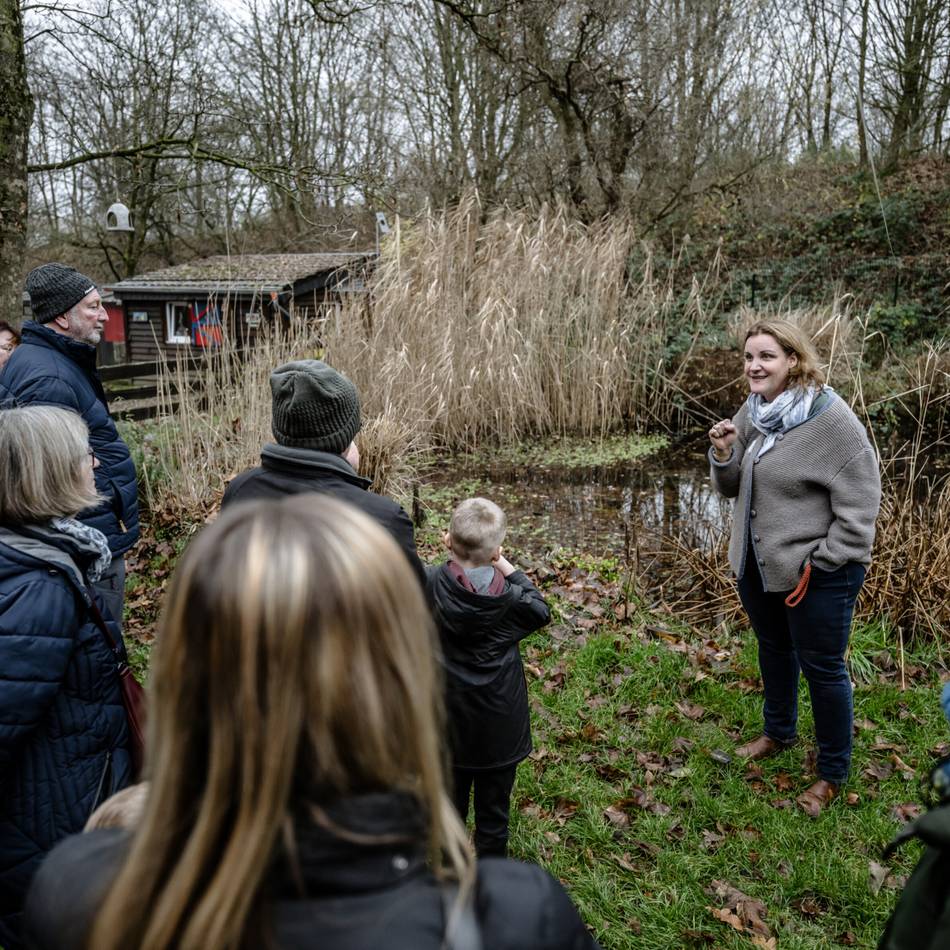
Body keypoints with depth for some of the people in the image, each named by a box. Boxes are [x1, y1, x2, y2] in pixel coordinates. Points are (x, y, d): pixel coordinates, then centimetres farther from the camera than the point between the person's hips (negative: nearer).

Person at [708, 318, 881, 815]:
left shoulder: (830, 418, -21)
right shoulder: (752, 412, 0)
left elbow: (859, 506, -18)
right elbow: (733, 488, 8)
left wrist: (819, 565, -17)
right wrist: (723, 456, -13)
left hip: (819, 573, -7)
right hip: (758, 563, 7)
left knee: (821, 668, 7)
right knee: (773, 648, 24)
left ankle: (833, 773, 28)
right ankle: (779, 732, 49)